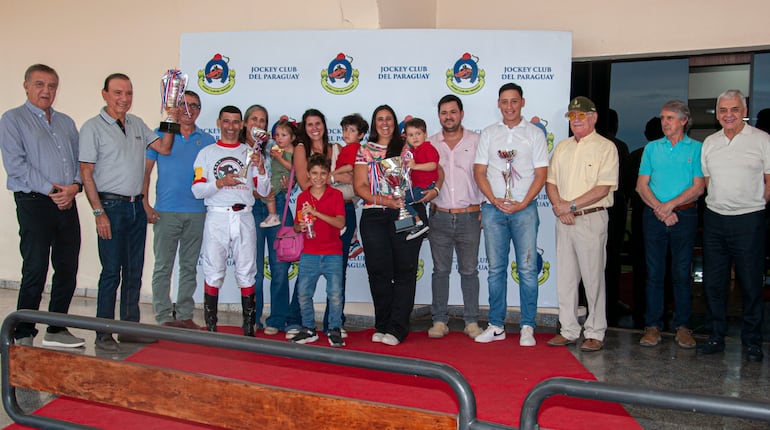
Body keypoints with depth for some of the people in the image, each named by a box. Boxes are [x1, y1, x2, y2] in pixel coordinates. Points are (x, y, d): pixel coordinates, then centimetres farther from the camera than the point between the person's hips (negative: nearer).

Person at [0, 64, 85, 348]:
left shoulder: (66, 122, 19)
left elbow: (79, 160, 14)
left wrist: (74, 186, -5)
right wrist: (51, 190, -14)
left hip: (67, 204, 6)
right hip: (34, 204, -5)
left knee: (68, 270, 8)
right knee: (35, 272, -4)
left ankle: (56, 330, 22)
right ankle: (23, 337, 10)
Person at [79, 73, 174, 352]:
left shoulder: (137, 124, 13)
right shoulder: (93, 127, -5)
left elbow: (164, 148, 11)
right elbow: (86, 173, -8)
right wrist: (99, 212, -14)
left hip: (136, 206, 6)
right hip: (111, 206, -6)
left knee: (134, 271, 10)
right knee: (111, 272, -2)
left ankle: (130, 328, 21)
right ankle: (103, 334, 9)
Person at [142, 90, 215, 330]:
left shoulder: (207, 141, 10)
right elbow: (145, 171, 3)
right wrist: (145, 204, -6)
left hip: (196, 213, 2)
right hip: (166, 212, -2)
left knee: (190, 266, 9)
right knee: (163, 266, 1)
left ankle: (185, 315, 18)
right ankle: (164, 317, 10)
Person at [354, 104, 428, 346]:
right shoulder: (365, 151, 13)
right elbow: (360, 186, 4)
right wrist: (385, 200, -10)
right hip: (374, 216, 1)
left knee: (404, 271, -4)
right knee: (379, 271, 1)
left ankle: (396, 328, 0)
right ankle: (382, 326, 13)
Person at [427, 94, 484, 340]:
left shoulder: (476, 141, 4)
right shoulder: (430, 144, 8)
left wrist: (483, 209, 0)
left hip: (469, 216, -1)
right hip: (440, 216, 1)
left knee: (469, 271, 5)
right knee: (440, 270, 6)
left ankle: (471, 321, 15)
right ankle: (439, 321, 15)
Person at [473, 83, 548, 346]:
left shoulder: (535, 134, 7)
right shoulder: (488, 134, 12)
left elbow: (541, 174, 2)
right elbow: (479, 172, 7)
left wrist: (522, 204, -10)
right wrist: (495, 201, -7)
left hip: (524, 208, -2)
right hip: (493, 208, 2)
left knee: (527, 268, -2)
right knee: (496, 268, 5)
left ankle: (527, 327, 7)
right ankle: (496, 326, 13)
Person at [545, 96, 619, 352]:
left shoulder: (605, 147, -3)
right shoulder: (562, 147, 15)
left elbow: (603, 188, -12)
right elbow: (550, 182, 12)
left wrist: (571, 205, -14)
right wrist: (558, 206, -6)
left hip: (591, 219, -5)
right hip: (564, 220, 5)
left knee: (593, 278, 0)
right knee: (565, 278, 8)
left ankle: (595, 333, 12)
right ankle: (568, 331, 18)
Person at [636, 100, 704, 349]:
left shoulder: (696, 148, 4)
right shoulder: (652, 148, 10)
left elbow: (698, 188, -3)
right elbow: (641, 185, 4)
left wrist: (671, 204, -15)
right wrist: (659, 209, -10)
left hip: (685, 216, -1)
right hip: (654, 215, 2)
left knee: (682, 272, 3)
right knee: (654, 272, 3)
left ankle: (682, 325, 13)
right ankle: (653, 325, 10)